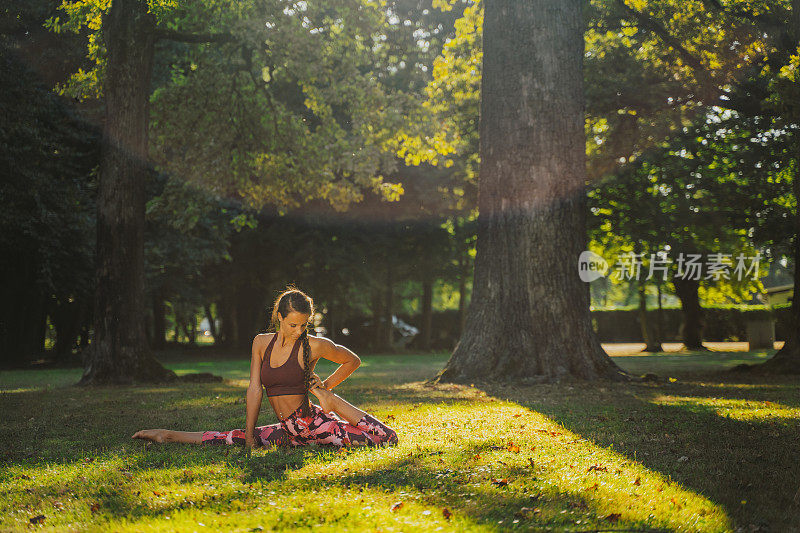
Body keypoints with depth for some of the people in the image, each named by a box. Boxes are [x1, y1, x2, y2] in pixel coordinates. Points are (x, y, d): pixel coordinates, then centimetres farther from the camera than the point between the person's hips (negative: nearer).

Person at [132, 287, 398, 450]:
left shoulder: (314, 346, -7)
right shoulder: (262, 343, 5)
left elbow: (353, 361, 9)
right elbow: (255, 389, 2)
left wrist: (326, 389, -1)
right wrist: (249, 438, -3)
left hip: (313, 422, -3)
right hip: (289, 431, 3)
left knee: (388, 439, -19)